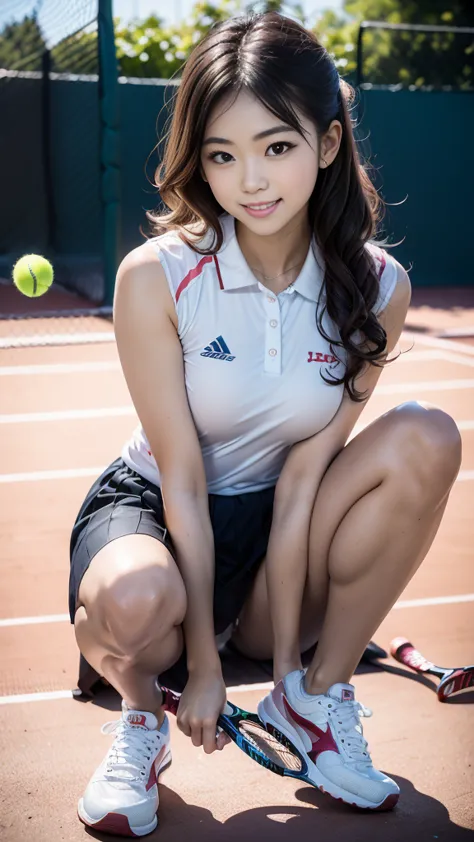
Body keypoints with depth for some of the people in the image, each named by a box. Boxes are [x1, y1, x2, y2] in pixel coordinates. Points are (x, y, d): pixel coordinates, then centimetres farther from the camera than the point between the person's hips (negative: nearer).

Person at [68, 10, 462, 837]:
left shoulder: (376, 288, -13)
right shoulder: (154, 277, -20)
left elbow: (303, 474, -14)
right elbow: (184, 482, -18)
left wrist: (283, 662, -15)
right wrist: (203, 665, -14)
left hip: (275, 530, 3)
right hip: (150, 509, -2)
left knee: (425, 438, -24)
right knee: (135, 600, -40)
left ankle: (317, 696, -8)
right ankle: (141, 715, 0)